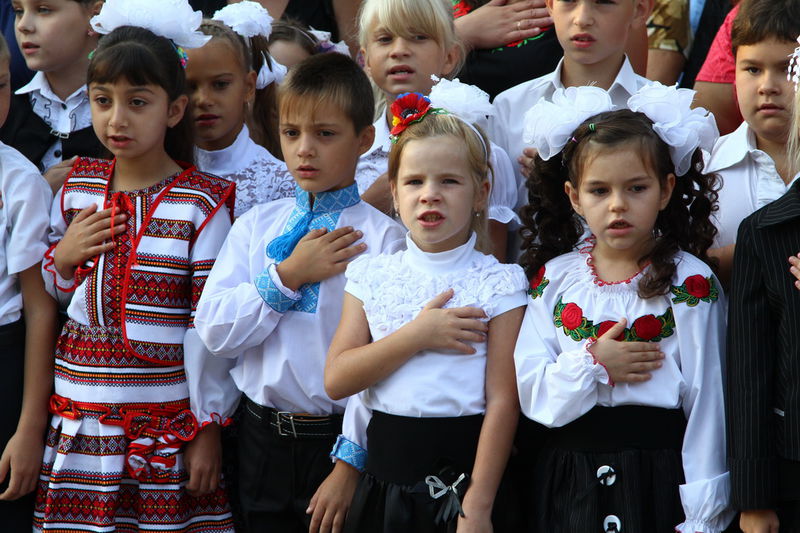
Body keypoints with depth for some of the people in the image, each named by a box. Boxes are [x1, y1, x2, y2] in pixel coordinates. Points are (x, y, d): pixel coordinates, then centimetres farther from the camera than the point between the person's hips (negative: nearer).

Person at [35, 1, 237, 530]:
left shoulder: (203, 203, -6)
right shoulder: (76, 190, 7)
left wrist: (208, 427, -6)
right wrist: (64, 259, -3)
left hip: (167, 423, -4)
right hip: (79, 421, 4)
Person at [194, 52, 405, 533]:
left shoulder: (382, 237, -10)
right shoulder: (256, 225, 5)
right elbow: (215, 331, -3)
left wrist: (350, 466, -17)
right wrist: (288, 275, -12)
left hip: (337, 437, -4)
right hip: (263, 437, 4)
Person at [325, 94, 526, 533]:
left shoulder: (497, 283, -4)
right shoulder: (371, 276, 5)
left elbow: (503, 400, -9)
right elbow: (336, 380, -3)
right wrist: (417, 335, -14)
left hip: (463, 475, -3)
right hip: (388, 468, 3)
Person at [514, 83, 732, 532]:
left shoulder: (690, 282, -4)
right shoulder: (555, 278, 4)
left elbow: (706, 399, -6)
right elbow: (531, 392, -1)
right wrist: (593, 364, -16)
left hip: (659, 476, -2)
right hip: (572, 478, 3)